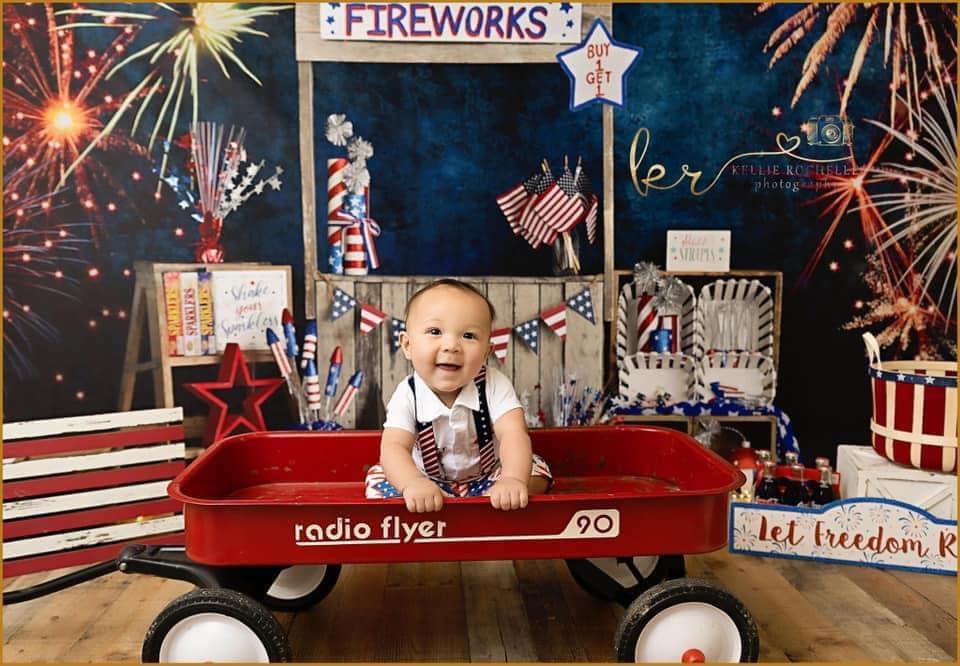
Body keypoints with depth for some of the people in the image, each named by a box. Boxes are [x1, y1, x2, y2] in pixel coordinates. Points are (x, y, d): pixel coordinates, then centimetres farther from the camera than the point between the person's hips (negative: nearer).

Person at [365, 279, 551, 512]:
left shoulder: (494, 385, -21)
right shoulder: (407, 395, -21)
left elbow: (513, 434, -33)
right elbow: (394, 447, -32)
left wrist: (513, 480, -54)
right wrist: (413, 483, -54)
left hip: (487, 479, 0)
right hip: (430, 483, 1)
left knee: (536, 471, -19)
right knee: (379, 478, -18)